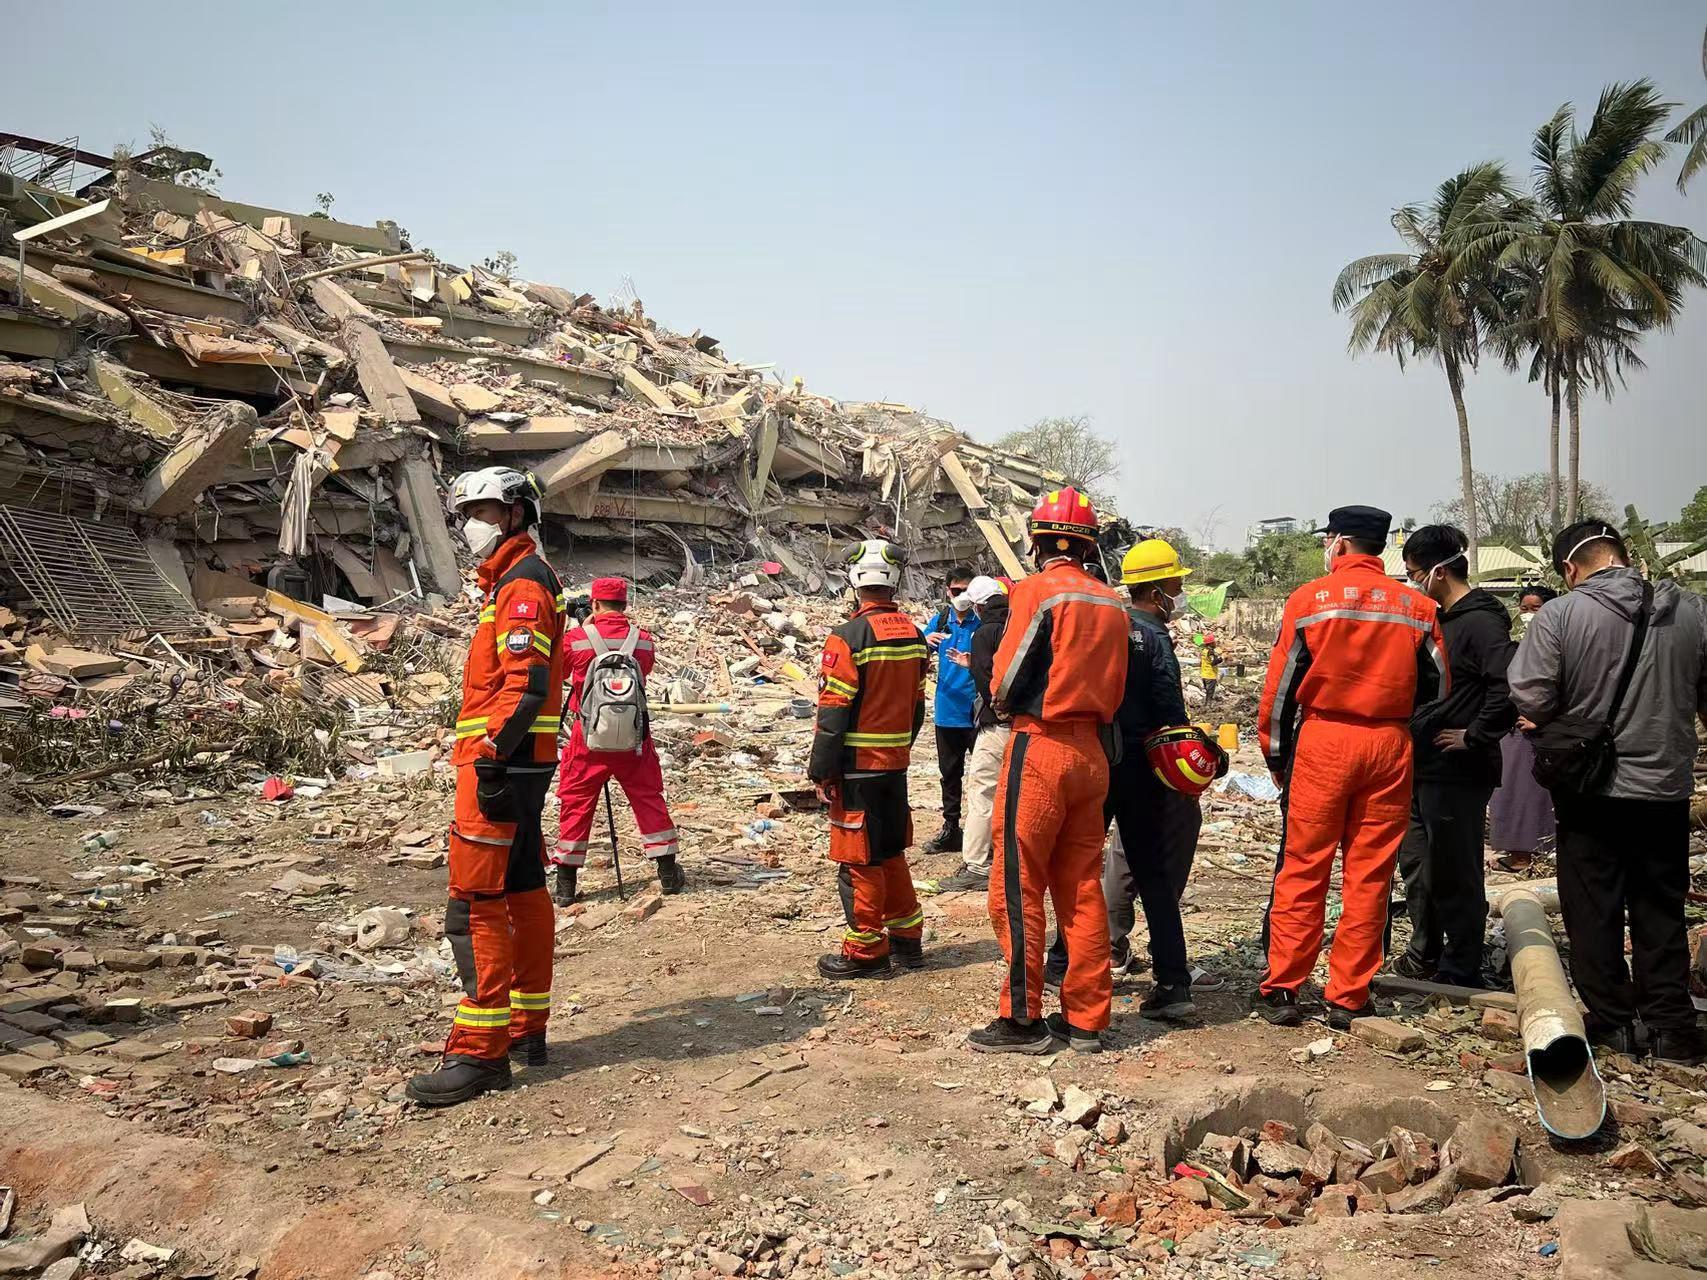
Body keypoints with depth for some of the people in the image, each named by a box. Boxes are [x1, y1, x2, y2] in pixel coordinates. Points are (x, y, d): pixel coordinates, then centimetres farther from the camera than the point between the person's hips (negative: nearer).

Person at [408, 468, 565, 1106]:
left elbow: (525, 685, -22)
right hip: (522, 765, 11)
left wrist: (492, 760, -26)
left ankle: (481, 1052, -6)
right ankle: (527, 1029, 23)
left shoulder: (522, 585, -12)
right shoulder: (513, 580, 21)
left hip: (502, 764, -11)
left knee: (476, 903, -10)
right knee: (523, 892, 14)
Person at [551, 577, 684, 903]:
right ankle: (669, 873, 15)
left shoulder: (577, 638, -7)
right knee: (649, 799, 12)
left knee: (575, 803, 8)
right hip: (634, 737, 2)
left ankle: (566, 883, 9)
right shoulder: (643, 639, -1)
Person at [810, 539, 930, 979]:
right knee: (892, 852, 19)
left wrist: (821, 771, -8)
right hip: (897, 762, 7)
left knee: (859, 860, 3)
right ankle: (907, 938, 28)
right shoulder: (913, 634, 5)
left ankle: (865, 951, 12)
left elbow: (832, 714, -16)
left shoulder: (848, 638, -17)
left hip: (856, 767, -7)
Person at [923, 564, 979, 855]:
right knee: (949, 773, 15)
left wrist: (972, 664, -28)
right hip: (947, 711, 5)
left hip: (977, 713, -5)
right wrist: (927, 643, -17)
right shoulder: (940, 621, 7)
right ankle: (951, 829, 26)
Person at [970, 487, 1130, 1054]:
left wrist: (1006, 706, 10)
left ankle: (1022, 1018, 6)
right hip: (1092, 751, 7)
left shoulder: (1037, 591, -11)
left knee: (1017, 888, 2)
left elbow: (1004, 682, -9)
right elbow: (1114, 692, 13)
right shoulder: (1111, 604, 8)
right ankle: (1085, 1017, 18)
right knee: (1082, 889, 12)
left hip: (1039, 749, -7)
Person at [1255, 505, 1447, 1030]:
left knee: (1302, 870, 4)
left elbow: (1280, 686, -2)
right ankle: (1348, 998, 12)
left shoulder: (1309, 599, -3)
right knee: (1369, 876, 7)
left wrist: (1275, 755, 7)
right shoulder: (1417, 606, 5)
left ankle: (1281, 990, 8)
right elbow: (1437, 687, 11)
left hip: (1321, 740, -2)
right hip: (1390, 746, 3)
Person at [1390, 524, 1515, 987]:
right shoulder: (1440, 619, 14)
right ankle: (1425, 954, 32)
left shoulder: (1480, 622, -16)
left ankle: (1460, 971, 14)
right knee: (1416, 863, 18)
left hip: (1458, 773, -10)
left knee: (1455, 874, 1)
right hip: (1423, 767, 10)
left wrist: (1476, 737, -20)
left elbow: (1510, 685, -29)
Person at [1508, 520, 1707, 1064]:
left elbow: (1529, 702, -16)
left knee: (1594, 911, 10)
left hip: (1591, 792, -3)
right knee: (1661, 912, 14)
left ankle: (1612, 1019, 16)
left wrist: (1553, 724, 5)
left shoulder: (1559, 615, -14)